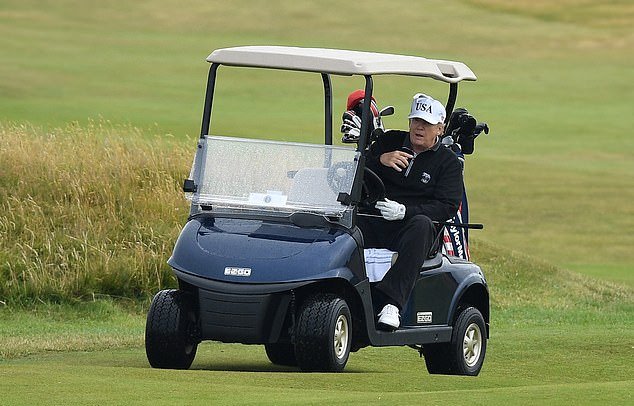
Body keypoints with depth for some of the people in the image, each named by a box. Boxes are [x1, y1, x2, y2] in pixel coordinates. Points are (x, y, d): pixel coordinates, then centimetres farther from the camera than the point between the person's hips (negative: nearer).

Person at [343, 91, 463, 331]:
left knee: (422, 224, -37)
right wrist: (379, 160, -11)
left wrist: (404, 211, -19)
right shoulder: (389, 142, 19)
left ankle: (391, 302, -47)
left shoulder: (448, 162, 10)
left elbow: (447, 207, -4)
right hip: (375, 225, 3)